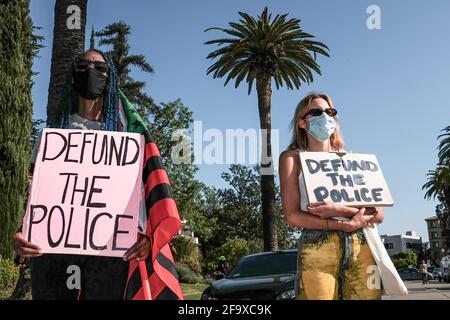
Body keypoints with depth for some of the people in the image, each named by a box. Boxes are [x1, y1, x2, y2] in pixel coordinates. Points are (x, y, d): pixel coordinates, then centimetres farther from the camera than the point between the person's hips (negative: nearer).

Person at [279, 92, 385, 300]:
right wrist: (345, 224, -11)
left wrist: (340, 210, -10)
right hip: (317, 246, -3)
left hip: (362, 246, 4)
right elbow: (292, 216, -3)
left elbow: (378, 214, 9)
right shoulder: (292, 157, 10)